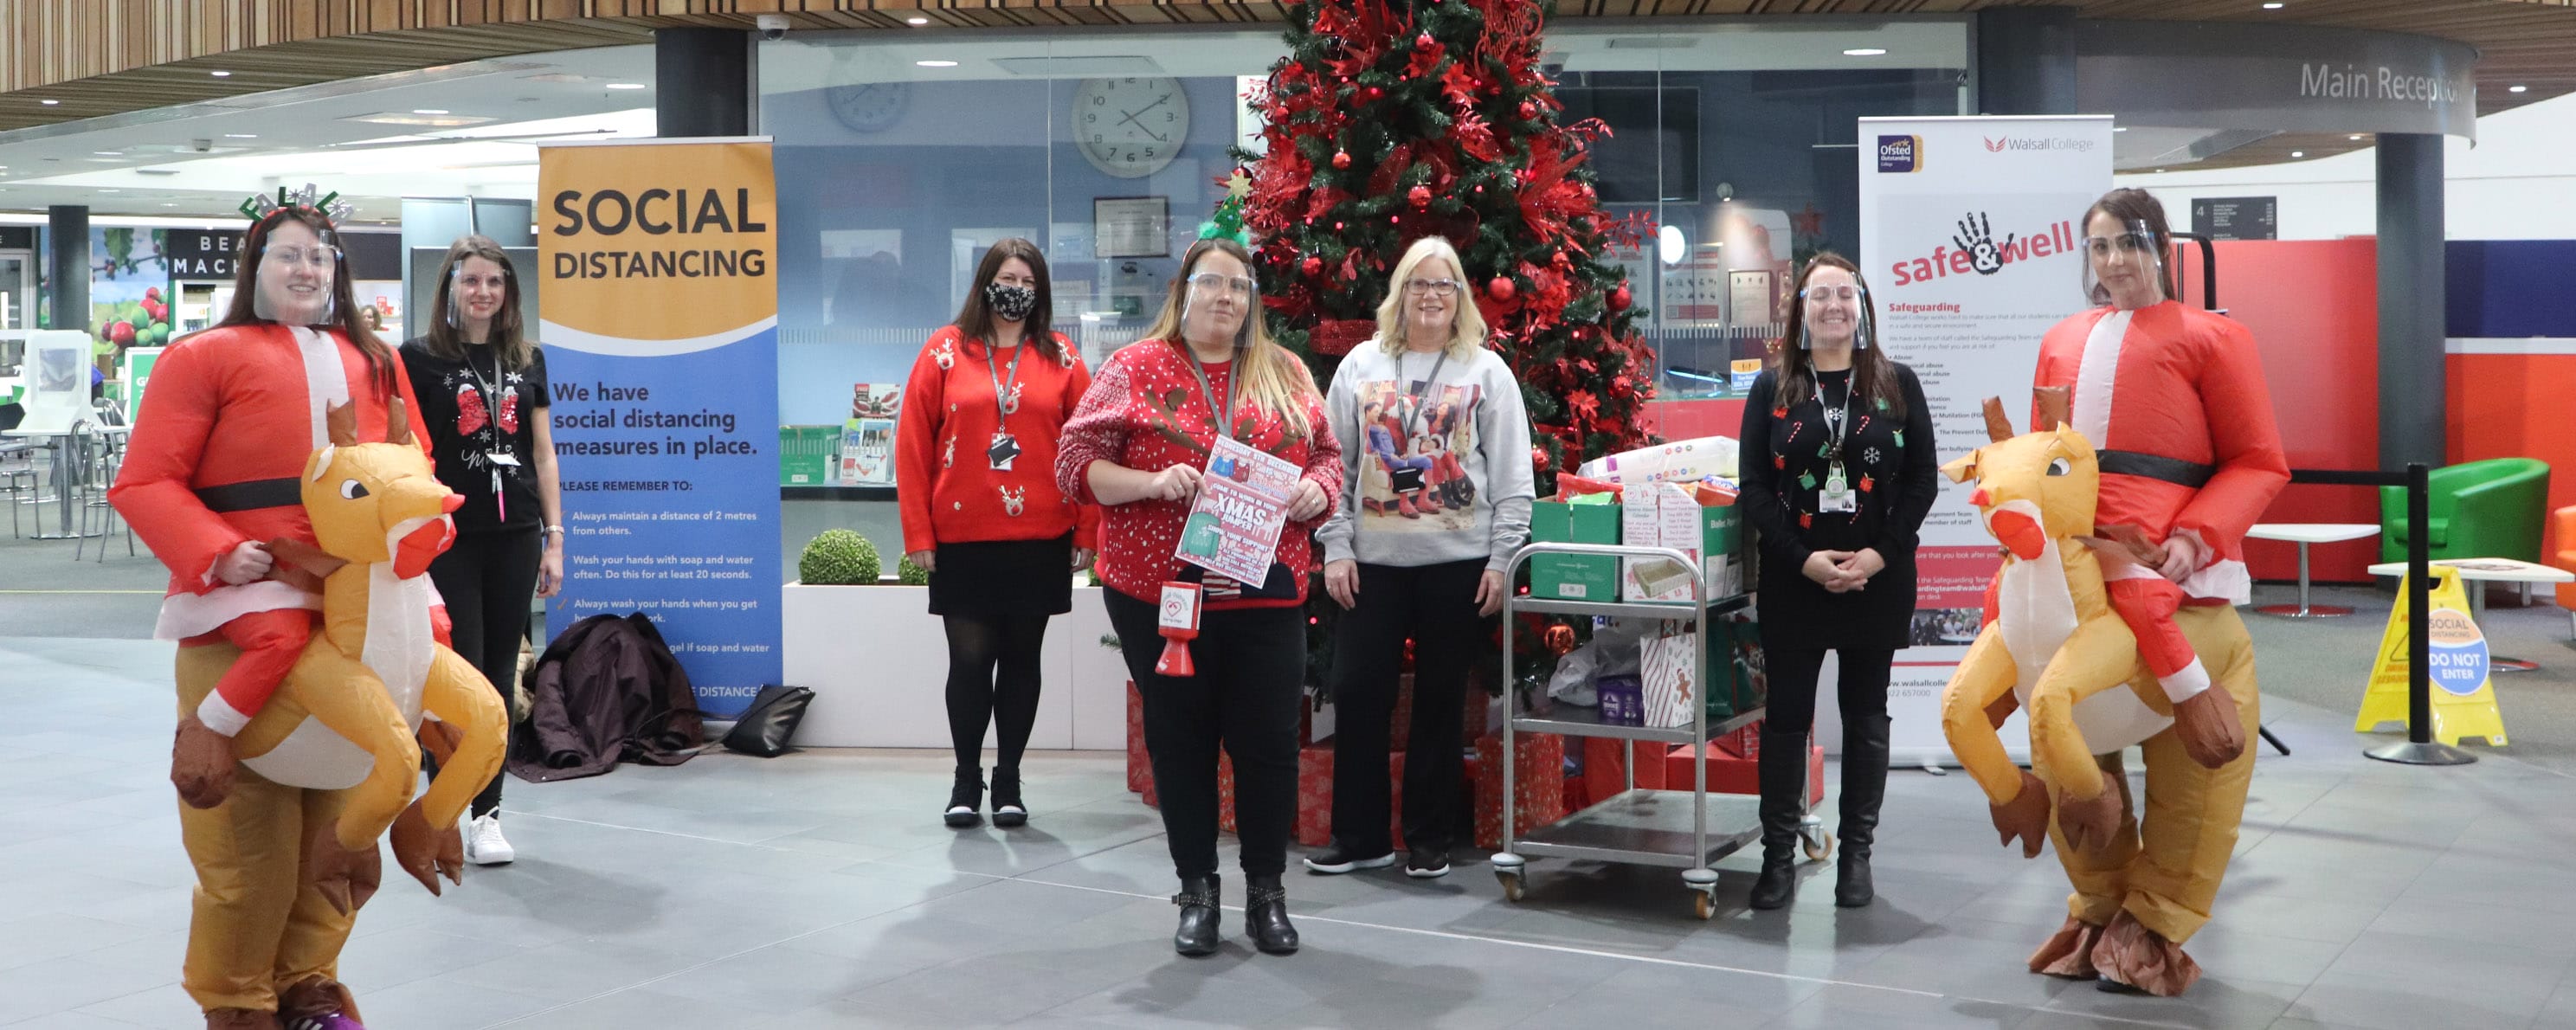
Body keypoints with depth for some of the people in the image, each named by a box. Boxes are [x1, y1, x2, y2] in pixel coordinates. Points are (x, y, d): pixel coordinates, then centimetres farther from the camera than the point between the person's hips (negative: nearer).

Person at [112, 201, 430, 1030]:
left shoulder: (375, 362, 17)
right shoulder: (205, 357, 1)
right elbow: (144, 483, -5)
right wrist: (217, 556, -18)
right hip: (242, 606, -5)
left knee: (337, 809, 10)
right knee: (248, 824, -5)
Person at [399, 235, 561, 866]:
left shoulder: (527, 360, 10)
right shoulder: (420, 359, -1)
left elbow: (543, 455, 12)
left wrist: (554, 539, 7)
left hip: (515, 540, 4)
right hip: (449, 540, -3)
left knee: (500, 678, 8)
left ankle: (488, 814, 16)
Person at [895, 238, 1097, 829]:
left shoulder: (1061, 358, 5)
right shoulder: (946, 351, 2)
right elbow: (912, 444, 1)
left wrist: (1087, 533, -2)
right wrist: (918, 534, -4)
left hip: (1041, 542, 1)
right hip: (961, 542, -1)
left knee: (1021, 659, 8)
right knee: (970, 660, 0)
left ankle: (1009, 782, 19)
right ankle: (966, 780, 18)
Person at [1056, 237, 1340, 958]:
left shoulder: (1285, 374, 10)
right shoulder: (1135, 369, 1)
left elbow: (1327, 456, 16)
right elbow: (1076, 464, -3)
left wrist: (1317, 491, -7)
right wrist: (1153, 482, -18)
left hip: (1267, 593, 2)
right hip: (1160, 592, -2)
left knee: (1268, 741, 3)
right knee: (1181, 741, 7)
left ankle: (1266, 891, 18)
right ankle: (1197, 891, 20)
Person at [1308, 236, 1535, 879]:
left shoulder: (1487, 371, 3)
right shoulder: (1361, 366, 7)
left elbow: (1513, 479, 0)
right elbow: (1334, 465, 6)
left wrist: (1502, 561, -6)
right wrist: (1335, 549, -2)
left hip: (1459, 561, -1)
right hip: (1375, 561, 2)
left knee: (1441, 700, 5)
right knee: (1357, 693, 1)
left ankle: (1430, 838, 17)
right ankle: (1359, 836, 13)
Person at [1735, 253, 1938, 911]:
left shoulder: (1896, 384, 4)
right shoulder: (1773, 387, 3)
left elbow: (1922, 478, 1)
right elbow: (1754, 486, -2)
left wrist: (1881, 553, -12)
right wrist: (1805, 559, -14)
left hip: (1878, 581, 1)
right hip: (1793, 583, 0)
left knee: (1866, 718, 8)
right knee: (1787, 716, 2)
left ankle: (1857, 856, 17)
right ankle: (1779, 856, 10)